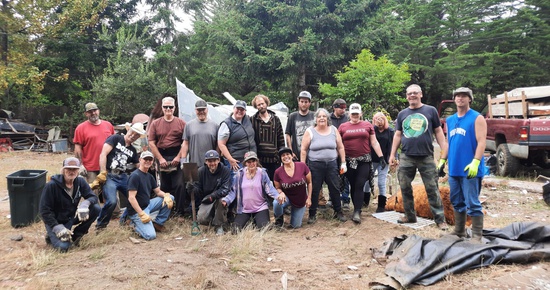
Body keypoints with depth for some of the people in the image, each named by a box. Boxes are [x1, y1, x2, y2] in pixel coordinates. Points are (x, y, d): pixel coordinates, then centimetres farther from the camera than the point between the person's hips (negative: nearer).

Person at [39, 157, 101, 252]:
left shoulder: (80, 182, -7)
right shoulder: (52, 186, -20)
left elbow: (93, 197, -10)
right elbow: (45, 211, -17)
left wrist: (85, 203, -34)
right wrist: (57, 228, -26)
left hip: (72, 217, 4)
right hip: (55, 221, -4)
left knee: (96, 209, -19)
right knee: (63, 247, -26)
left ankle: (76, 235, 0)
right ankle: (52, 235, 11)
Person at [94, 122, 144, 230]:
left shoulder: (133, 150, 16)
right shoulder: (115, 138, -2)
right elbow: (103, 154, -11)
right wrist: (103, 173, -16)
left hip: (123, 177, 7)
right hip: (109, 176, -6)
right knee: (112, 201, -23)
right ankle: (100, 225, 1)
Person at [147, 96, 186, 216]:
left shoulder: (181, 123, 3)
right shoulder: (155, 124, 7)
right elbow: (151, 143, 2)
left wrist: (178, 157, -12)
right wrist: (160, 159, -6)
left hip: (177, 157, -2)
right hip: (162, 157, 2)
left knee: (179, 185, -4)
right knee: (164, 186, 12)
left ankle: (180, 210, 6)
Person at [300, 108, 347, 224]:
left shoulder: (334, 130, 5)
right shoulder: (310, 132, -2)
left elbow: (340, 148, 9)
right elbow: (304, 150, -2)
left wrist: (343, 163, 6)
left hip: (332, 164, 2)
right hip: (315, 165, -2)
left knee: (335, 189, 7)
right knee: (314, 190, 3)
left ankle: (338, 212, 23)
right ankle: (312, 214, 16)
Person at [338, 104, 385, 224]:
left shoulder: (367, 125, 6)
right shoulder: (343, 127, 6)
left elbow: (374, 142, 7)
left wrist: (381, 157, 1)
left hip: (364, 161, -1)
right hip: (349, 161, 1)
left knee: (360, 186, -9)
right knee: (353, 186, 8)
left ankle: (357, 212, -10)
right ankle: (357, 209, 22)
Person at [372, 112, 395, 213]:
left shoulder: (390, 131, -1)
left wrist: (394, 158, -8)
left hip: (384, 160, -1)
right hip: (372, 160, 1)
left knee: (381, 183, 2)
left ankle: (381, 205, 12)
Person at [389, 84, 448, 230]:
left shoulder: (430, 110, 3)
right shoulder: (402, 114, 11)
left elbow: (438, 132, 4)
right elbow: (397, 135, 14)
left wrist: (445, 152, -3)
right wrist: (392, 155, 9)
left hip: (426, 157, -3)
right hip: (406, 157, 3)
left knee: (432, 189, 0)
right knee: (405, 188, 8)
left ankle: (440, 219, 8)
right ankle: (410, 215, 22)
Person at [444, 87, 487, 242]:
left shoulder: (477, 118, -5)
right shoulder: (450, 120, 14)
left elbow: (481, 142, -14)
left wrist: (475, 162, -24)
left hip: (470, 169, -6)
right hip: (454, 168, 7)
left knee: (472, 203, -3)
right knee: (457, 202, 14)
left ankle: (477, 235, 5)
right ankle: (459, 231, 26)